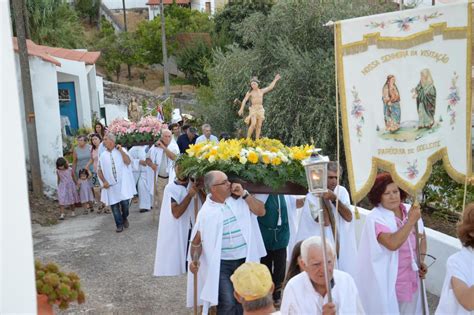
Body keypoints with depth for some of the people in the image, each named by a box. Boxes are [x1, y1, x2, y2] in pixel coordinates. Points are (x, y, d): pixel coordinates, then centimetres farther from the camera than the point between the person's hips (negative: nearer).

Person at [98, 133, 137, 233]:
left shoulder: (121, 151, 3)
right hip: (110, 185, 2)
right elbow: (100, 170, 8)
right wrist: (104, 181, -5)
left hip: (123, 183, -2)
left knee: (125, 202, -6)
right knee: (114, 205, 2)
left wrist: (121, 150, -14)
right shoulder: (103, 155, 8)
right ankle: (119, 225, 14)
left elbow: (128, 162, -11)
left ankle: (124, 218, 22)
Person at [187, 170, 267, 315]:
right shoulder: (206, 212, -8)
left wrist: (244, 194, -12)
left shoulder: (239, 199, 0)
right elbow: (197, 240, -4)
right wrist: (194, 260, -21)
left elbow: (261, 211, -4)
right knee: (227, 303, -9)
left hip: (245, 260, 3)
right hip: (222, 264, -3)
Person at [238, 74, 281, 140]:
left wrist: (275, 79, 21)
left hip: (261, 110, 4)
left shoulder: (261, 91, 12)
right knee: (253, 124, -21)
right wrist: (241, 109, -17)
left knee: (259, 126, -2)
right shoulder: (249, 92, 2)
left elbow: (270, 87, 18)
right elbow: (244, 100, -6)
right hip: (253, 109, -4)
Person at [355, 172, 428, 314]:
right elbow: (393, 244, -33)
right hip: (388, 282, -5)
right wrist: (411, 221, -26)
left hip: (411, 279, 6)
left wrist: (422, 261, 4)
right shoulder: (375, 218, -19)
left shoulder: (410, 210, -1)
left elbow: (422, 236, 16)